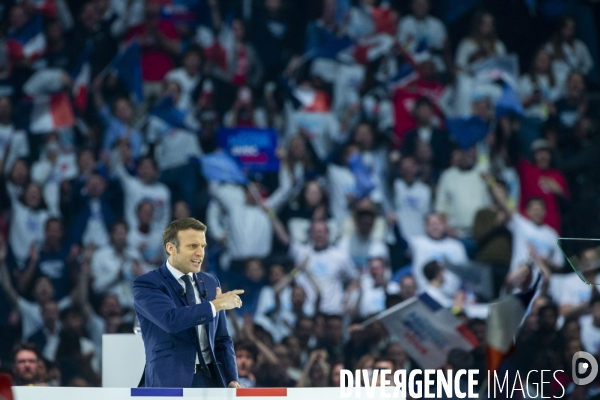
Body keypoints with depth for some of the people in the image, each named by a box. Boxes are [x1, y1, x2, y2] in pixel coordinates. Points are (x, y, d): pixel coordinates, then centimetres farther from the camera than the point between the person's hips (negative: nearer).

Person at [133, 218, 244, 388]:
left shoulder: (211, 283, 14)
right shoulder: (147, 285, -5)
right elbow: (171, 319, -24)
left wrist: (232, 380, 4)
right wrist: (216, 305, -16)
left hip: (211, 378, 5)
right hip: (170, 381, -5)